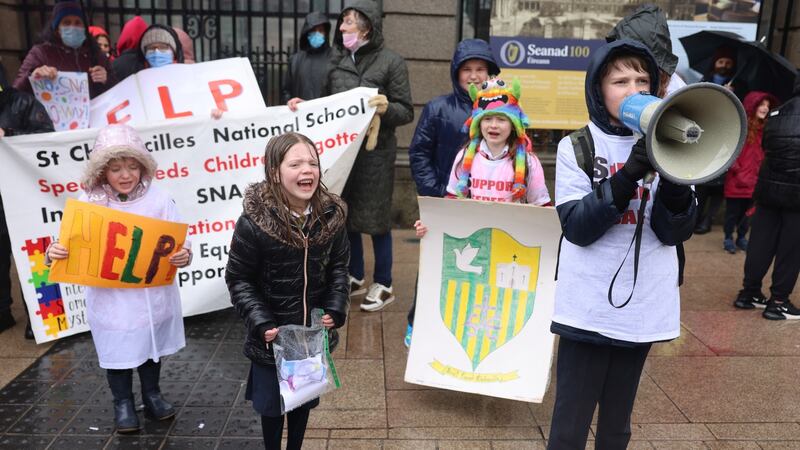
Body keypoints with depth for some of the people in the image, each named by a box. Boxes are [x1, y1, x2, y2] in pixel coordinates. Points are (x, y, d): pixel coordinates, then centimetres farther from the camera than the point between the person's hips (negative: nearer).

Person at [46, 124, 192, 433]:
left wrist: (184, 256, -31)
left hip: (153, 295, 1)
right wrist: (54, 254, -28)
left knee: (152, 345, 20)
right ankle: (123, 403, 38)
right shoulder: (89, 202, -9)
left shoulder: (157, 198, -11)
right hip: (110, 298, 0)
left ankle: (152, 395, 42)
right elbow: (73, 246, -8)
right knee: (117, 351, 16)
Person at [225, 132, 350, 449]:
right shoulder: (254, 222, -22)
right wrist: (261, 323, -19)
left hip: (314, 332, 4)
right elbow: (238, 281, -11)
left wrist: (335, 309, -7)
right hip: (272, 336, -3)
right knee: (271, 403, 17)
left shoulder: (331, 216, -10)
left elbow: (339, 266, 4)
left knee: (305, 398, 22)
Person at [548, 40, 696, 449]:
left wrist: (674, 173, -21)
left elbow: (675, 232, -3)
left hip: (643, 307, 3)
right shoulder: (576, 147, -4)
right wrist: (628, 176, -25)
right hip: (588, 308, -3)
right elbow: (577, 227, -14)